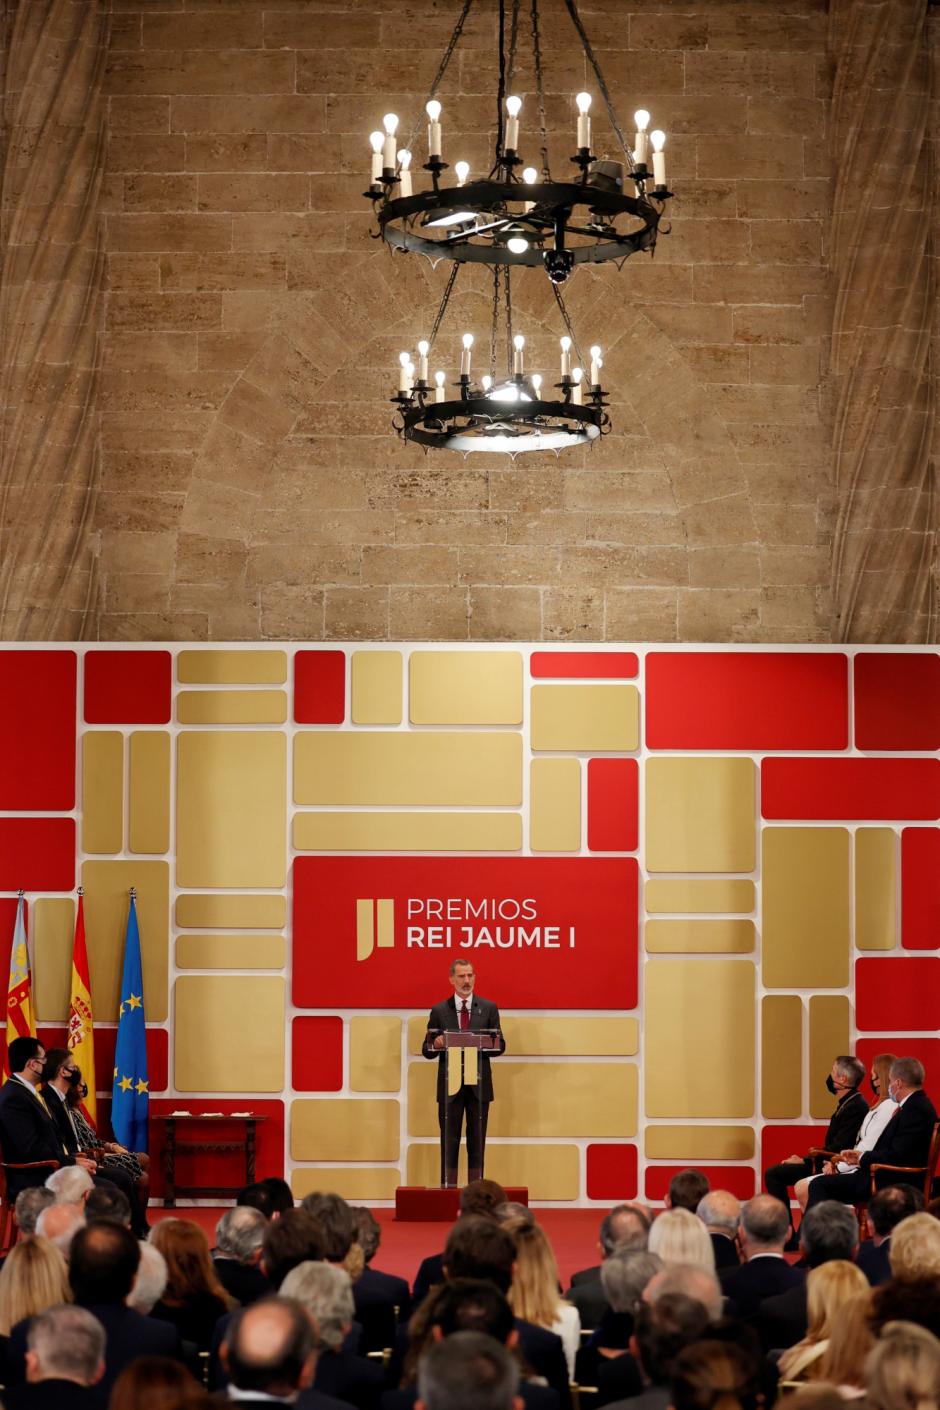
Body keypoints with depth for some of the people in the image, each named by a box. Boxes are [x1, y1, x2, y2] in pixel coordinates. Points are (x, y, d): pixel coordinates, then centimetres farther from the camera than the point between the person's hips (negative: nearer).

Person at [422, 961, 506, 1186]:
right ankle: (448, 1186, 4)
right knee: (449, 1140, 1)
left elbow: (500, 1046, 5)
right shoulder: (439, 1011, 4)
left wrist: (490, 1044, -18)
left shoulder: (489, 1008, 6)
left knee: (477, 1141, 4)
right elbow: (427, 1050, 5)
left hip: (479, 1085, 1)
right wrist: (436, 1044, -18)